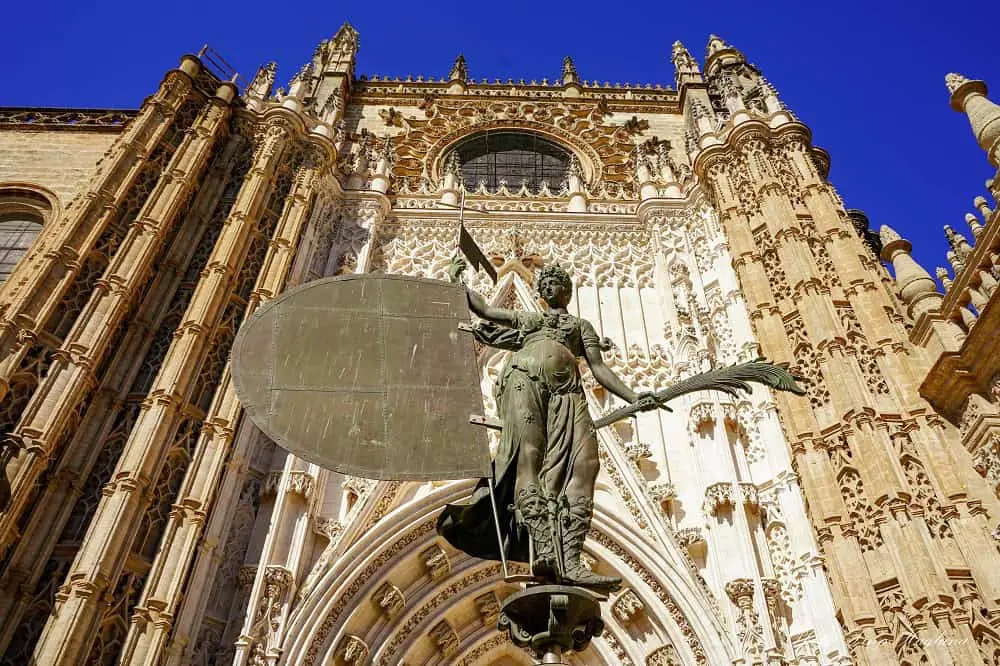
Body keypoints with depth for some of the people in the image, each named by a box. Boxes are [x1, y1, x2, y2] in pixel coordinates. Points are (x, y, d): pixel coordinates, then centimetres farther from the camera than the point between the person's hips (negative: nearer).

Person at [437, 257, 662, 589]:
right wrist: (457, 280, 32)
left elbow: (599, 368, 22)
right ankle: (544, 550, -39)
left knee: (582, 459, -25)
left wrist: (633, 397, 7)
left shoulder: (582, 325, 35)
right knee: (529, 455, -26)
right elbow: (483, 308, 40)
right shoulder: (526, 319, 38)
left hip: (565, 385, 1)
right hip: (523, 374, 0)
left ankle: (569, 559, -36)